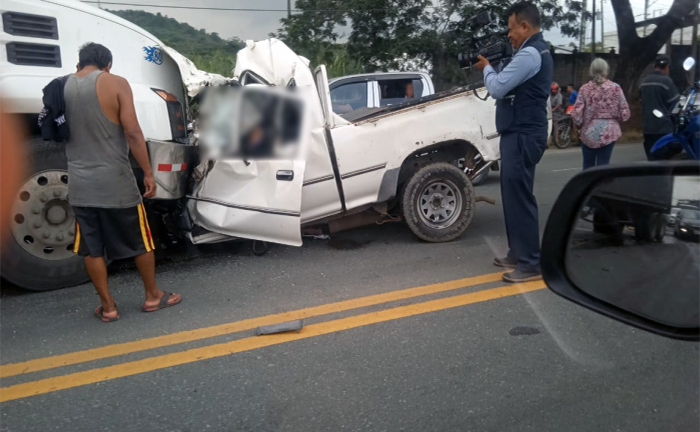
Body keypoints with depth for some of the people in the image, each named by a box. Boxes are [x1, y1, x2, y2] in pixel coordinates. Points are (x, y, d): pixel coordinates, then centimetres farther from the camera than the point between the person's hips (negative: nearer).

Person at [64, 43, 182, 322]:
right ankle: (153, 297, 22)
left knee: (91, 248, 11)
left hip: (79, 182, 4)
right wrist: (148, 172, -10)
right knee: (140, 240, 11)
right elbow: (132, 132, -14)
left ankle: (107, 307, 18)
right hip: (114, 180, -4)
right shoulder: (115, 83, -7)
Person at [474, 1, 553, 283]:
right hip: (521, 132, 11)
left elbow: (498, 88, -17)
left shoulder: (529, 53, -15)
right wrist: (492, 68, 7)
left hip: (523, 135, -11)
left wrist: (486, 67, 0)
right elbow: (509, 85, 20)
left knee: (520, 197, -9)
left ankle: (531, 265, -3)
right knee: (514, 194, 15)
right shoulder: (537, 50, 19)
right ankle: (518, 254, 24)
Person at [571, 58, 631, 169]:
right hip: (609, 132, 0)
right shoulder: (615, 88, -2)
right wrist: (613, 119, 17)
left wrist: (580, 125, 11)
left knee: (588, 166, 11)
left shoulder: (585, 89, -3)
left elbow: (577, 114, -8)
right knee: (603, 166, 5)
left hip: (589, 132, 0)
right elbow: (625, 113, -2)